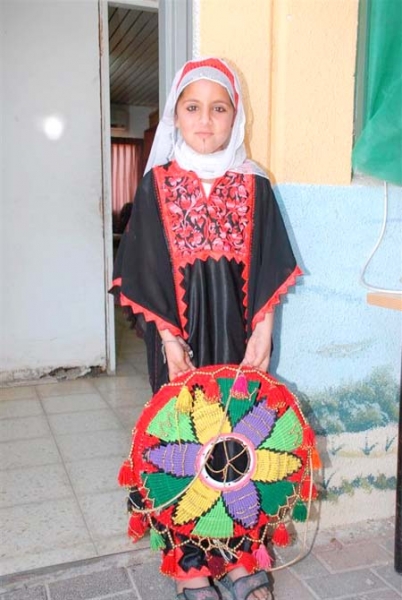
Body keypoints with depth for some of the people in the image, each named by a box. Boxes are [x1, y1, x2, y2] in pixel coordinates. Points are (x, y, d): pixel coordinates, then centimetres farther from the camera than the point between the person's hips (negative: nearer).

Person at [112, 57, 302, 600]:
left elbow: (270, 270, 3)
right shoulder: (159, 183, 1)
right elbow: (147, 271, -2)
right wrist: (169, 339, -10)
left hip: (239, 329, 1)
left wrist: (261, 336, -5)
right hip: (180, 330, -1)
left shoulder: (254, 184, 4)